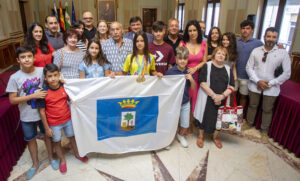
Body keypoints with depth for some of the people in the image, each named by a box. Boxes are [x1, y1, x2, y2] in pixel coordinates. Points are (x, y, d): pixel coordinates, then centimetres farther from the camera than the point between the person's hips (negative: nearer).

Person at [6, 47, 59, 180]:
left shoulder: (42, 71, -10)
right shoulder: (15, 78, -13)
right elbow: (12, 100, -12)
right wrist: (33, 96, -21)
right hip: (27, 116, 0)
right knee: (31, 139, 17)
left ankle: (51, 157, 43)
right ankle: (35, 163, 41)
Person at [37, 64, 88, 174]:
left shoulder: (65, 87, -12)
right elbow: (42, 111, -12)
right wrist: (47, 128, -8)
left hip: (68, 119, 3)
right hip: (54, 123, -2)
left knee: (72, 137, 21)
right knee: (57, 142, 17)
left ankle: (77, 154, 46)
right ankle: (62, 160, 41)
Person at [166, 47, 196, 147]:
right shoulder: (170, 72, -15)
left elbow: (193, 88, 0)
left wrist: (191, 79, -16)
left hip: (185, 103, 4)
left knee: (185, 125, 18)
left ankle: (180, 136, 47)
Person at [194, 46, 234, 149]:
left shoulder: (228, 69, 7)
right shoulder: (207, 66, -5)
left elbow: (231, 86, 2)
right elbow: (203, 83, -14)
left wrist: (222, 96, -15)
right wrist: (214, 95, -19)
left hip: (222, 100, 4)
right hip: (207, 99, -3)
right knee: (205, 117, 7)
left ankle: (215, 137, 37)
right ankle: (201, 136, 31)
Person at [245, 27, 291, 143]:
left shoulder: (283, 53, -8)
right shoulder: (256, 51, -4)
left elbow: (287, 73, -6)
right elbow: (249, 67, -3)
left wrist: (270, 83, -12)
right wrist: (258, 81, -14)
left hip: (271, 88, -1)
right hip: (255, 85, 1)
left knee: (267, 110, 13)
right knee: (252, 105, 18)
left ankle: (264, 131, 34)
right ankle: (249, 124, 42)